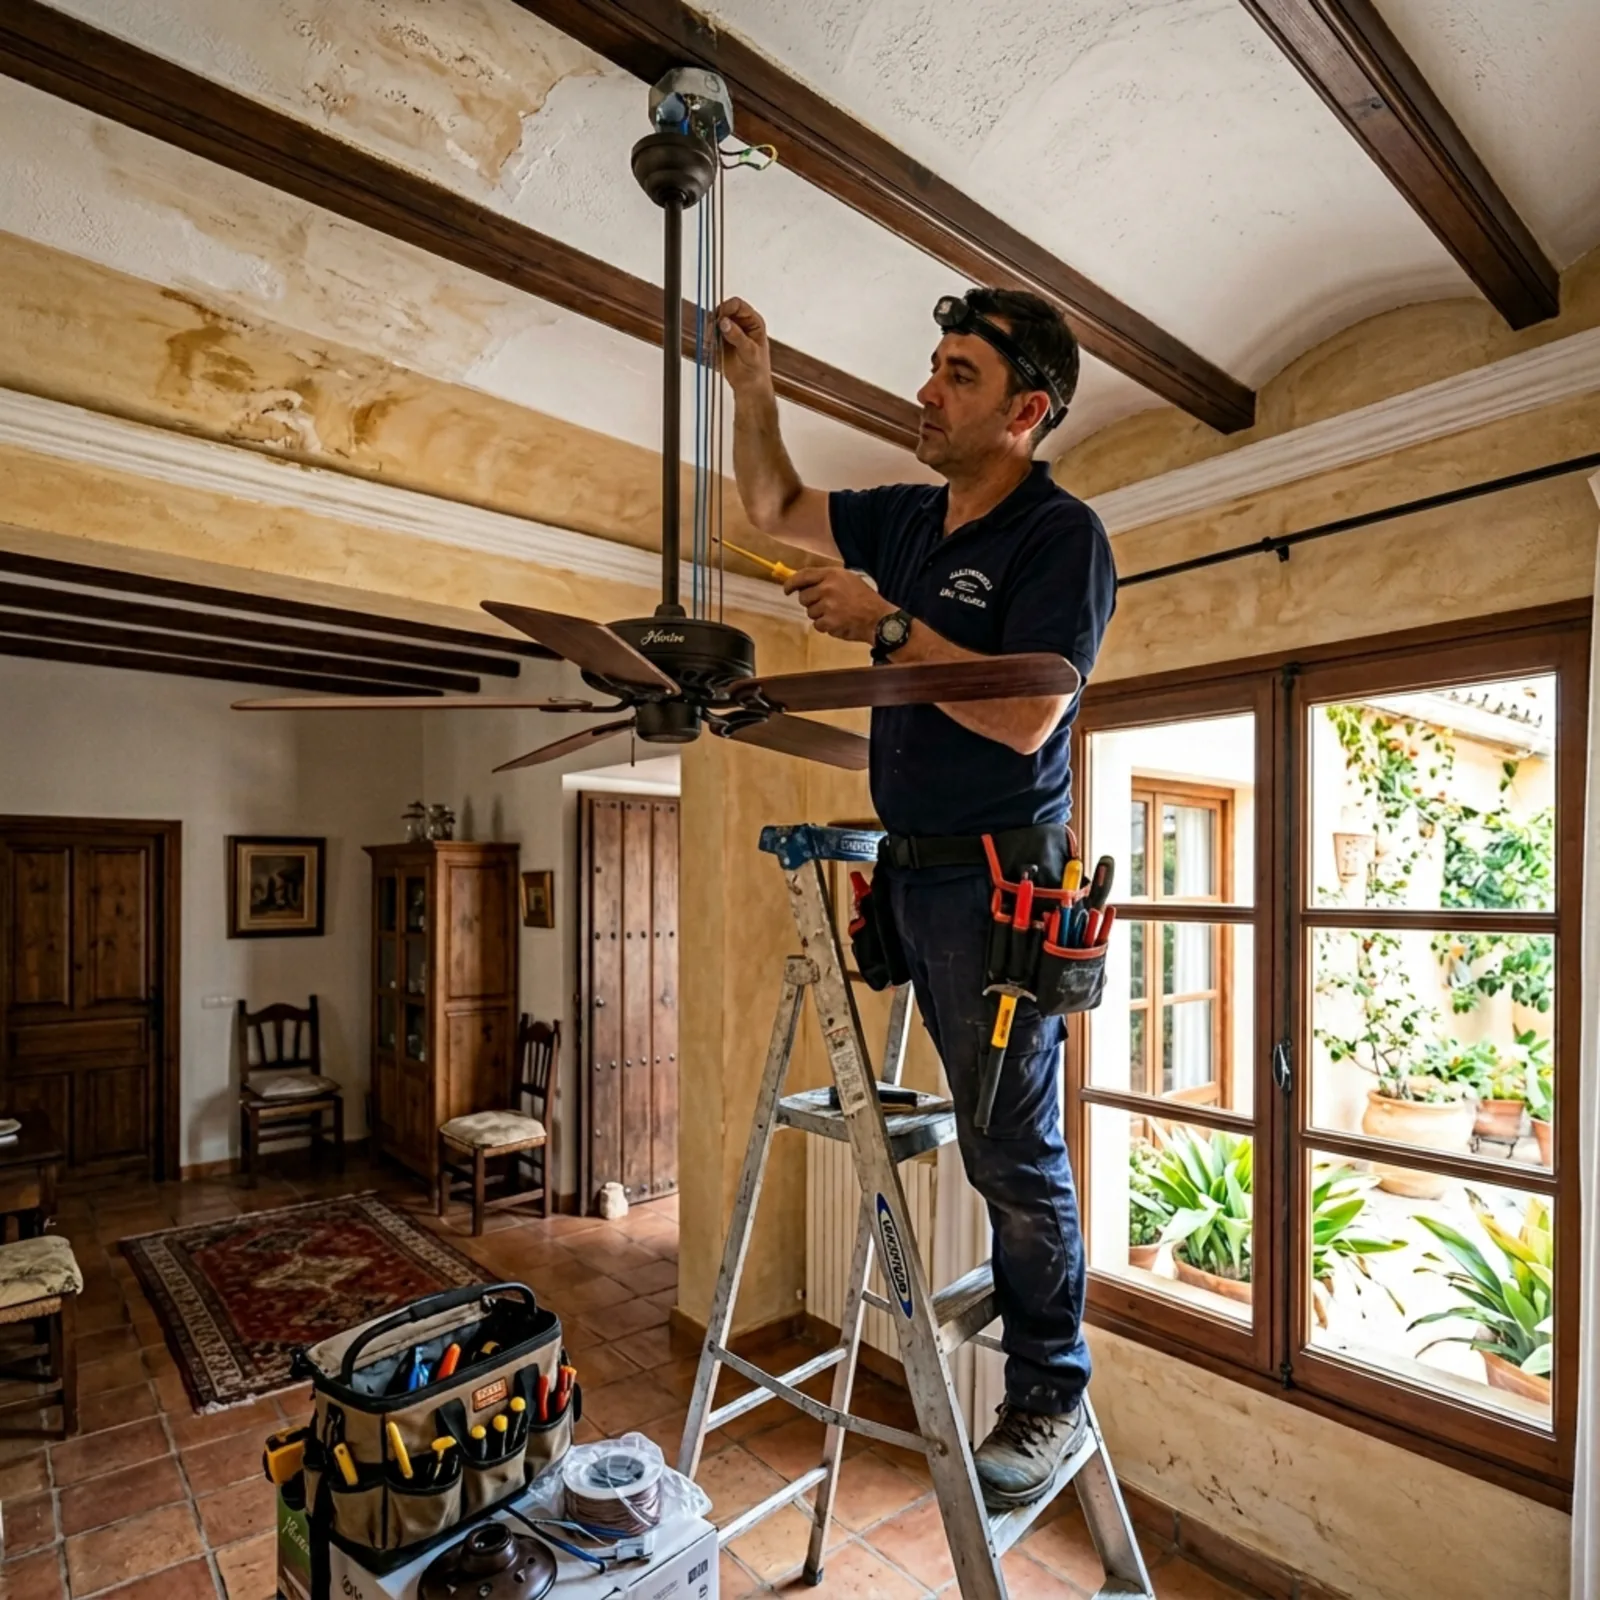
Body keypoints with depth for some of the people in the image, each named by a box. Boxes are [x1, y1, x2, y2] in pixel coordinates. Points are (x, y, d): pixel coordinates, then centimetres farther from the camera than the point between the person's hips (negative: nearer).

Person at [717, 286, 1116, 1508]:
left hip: (998, 881, -7)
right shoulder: (908, 519, 14)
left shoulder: (1062, 536, -9)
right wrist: (753, 387, 15)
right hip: (914, 869, 7)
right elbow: (775, 510, 26)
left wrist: (887, 625, -17)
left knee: (1013, 1147, 1)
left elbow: (1023, 717, -20)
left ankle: (1052, 1393, 20)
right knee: (989, 1135, 18)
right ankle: (1024, 1298, 37)